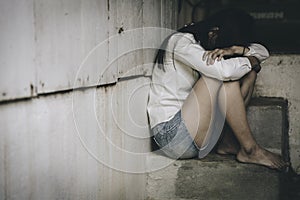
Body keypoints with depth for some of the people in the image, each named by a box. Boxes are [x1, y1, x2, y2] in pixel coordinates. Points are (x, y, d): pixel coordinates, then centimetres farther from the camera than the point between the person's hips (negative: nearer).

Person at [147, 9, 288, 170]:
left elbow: (263, 52, 7)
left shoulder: (212, 44, 9)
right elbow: (224, 71, -30)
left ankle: (227, 141, -4)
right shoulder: (180, 42, -15)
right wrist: (250, 61, -10)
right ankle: (250, 150, -13)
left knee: (248, 73, 0)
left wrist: (235, 49, -13)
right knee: (225, 78, -24)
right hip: (171, 134, -8)